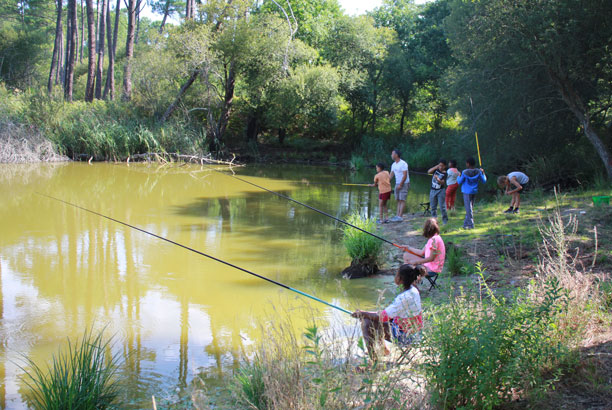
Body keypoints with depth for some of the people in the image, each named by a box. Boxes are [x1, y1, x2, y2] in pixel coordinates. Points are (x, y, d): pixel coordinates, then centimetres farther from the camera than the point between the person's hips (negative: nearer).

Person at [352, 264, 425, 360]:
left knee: (367, 324, -9)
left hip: (403, 337, -9)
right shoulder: (413, 290, -1)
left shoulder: (405, 297, -29)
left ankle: (373, 360, -3)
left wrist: (362, 313, -14)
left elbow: (383, 317, -27)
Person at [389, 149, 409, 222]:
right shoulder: (393, 164, 11)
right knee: (398, 200, 7)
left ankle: (400, 217, -11)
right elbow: (391, 175, 11)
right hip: (397, 184, 8)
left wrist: (400, 184, -20)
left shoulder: (403, 164, -15)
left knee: (402, 200, -9)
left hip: (404, 184, -8)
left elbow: (405, 175, -18)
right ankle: (397, 215, 9)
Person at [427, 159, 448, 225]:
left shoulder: (444, 174, -8)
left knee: (442, 207, -5)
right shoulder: (436, 170, 4)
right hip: (433, 190, 4)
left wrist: (438, 179, -37)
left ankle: (445, 220, 6)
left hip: (441, 191, -4)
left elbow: (442, 183, -18)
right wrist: (436, 167, -13)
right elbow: (429, 172, -10)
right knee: (433, 207, 8)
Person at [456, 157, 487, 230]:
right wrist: (483, 173, 16)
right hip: (474, 192, 5)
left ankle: (471, 225, -2)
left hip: (467, 192, -5)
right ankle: (466, 224, 21)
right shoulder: (478, 172, -4)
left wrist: (458, 176, 13)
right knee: (470, 208, 14)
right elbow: (484, 181, 3)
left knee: (468, 208, -1)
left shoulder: (465, 173, -15)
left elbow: (459, 182, -6)